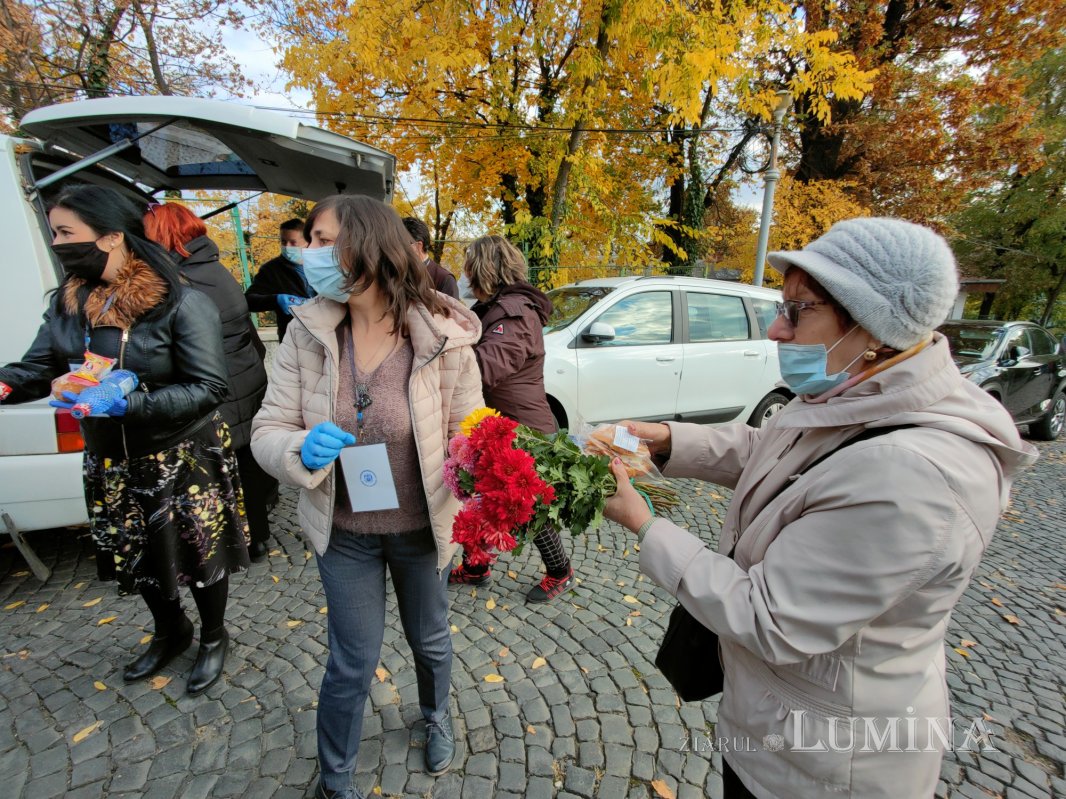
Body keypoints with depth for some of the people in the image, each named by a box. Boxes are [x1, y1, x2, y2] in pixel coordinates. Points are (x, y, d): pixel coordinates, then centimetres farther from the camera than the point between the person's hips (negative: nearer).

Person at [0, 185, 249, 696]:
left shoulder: (181, 304, -19)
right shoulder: (67, 303, 2)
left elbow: (208, 389, -22)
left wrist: (129, 404, -31)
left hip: (185, 460, -6)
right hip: (111, 463, 7)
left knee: (199, 555, 11)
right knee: (136, 558, 22)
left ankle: (213, 637, 39)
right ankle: (170, 633, 49)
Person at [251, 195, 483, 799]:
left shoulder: (444, 336, -18)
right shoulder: (308, 334, -11)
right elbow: (267, 431, -7)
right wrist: (301, 451, -30)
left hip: (421, 528, 0)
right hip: (344, 531, 1)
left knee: (431, 640, 25)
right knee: (352, 663, 17)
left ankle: (437, 716, 61)